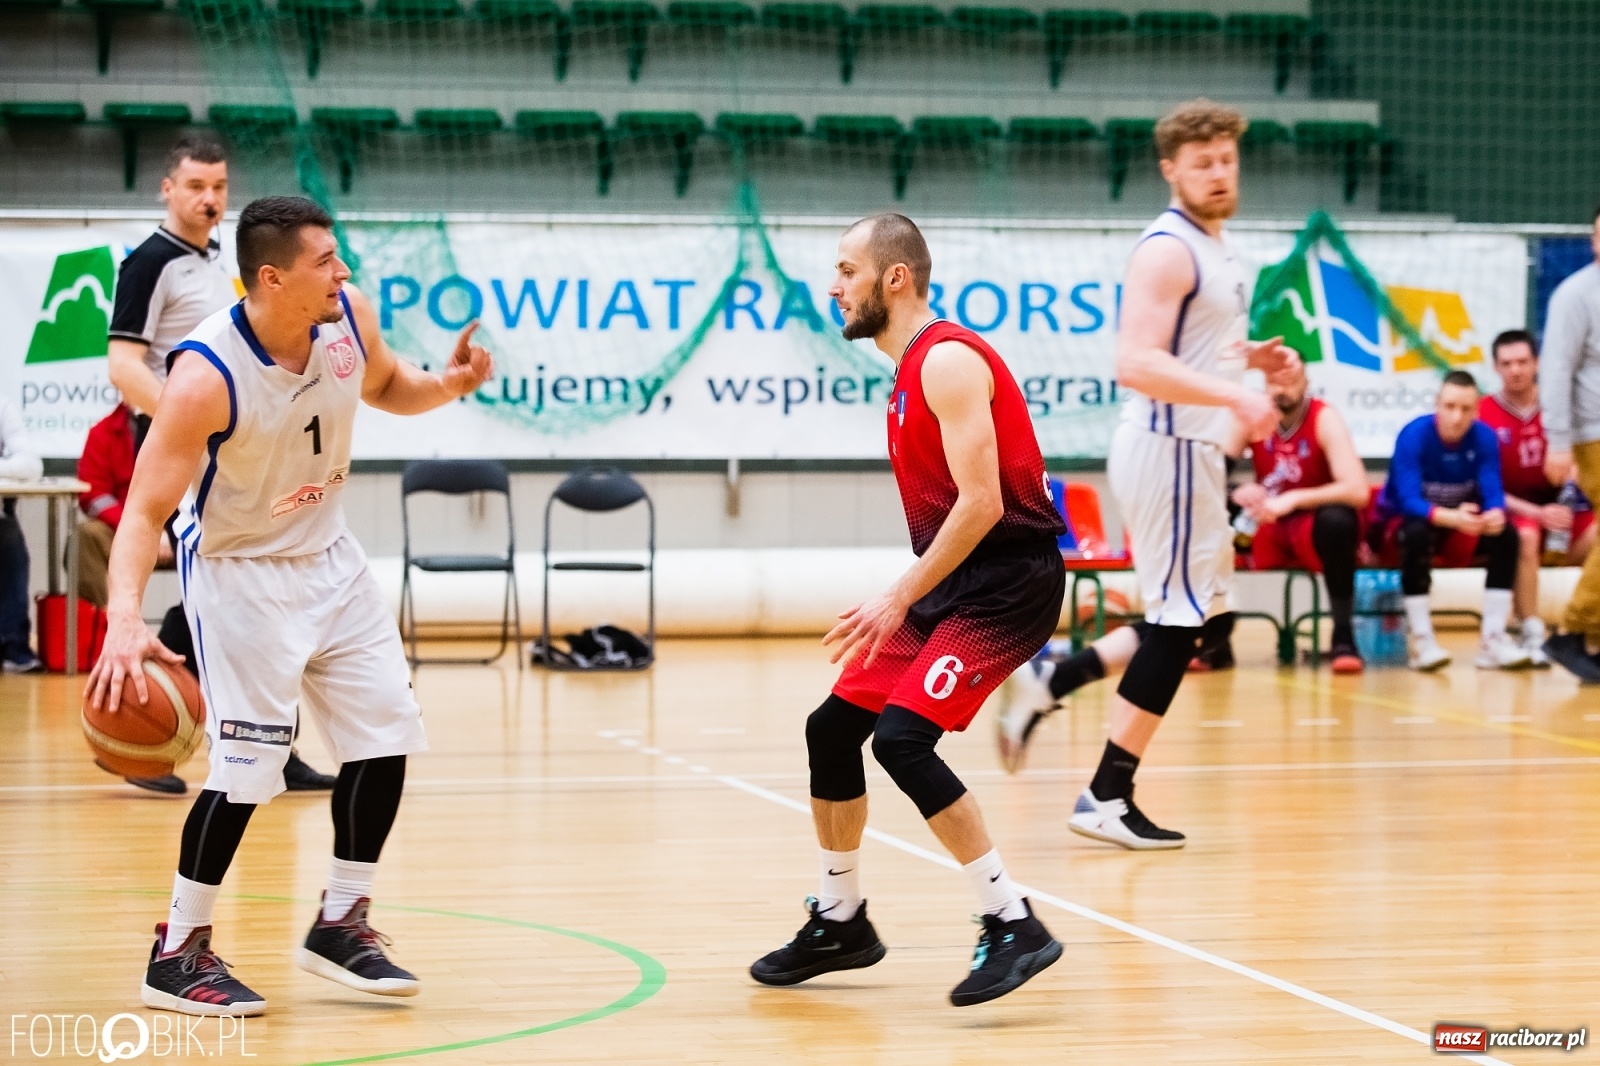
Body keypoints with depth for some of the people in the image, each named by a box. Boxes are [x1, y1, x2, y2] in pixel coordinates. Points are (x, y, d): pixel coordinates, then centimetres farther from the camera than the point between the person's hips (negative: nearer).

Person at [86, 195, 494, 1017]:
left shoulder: (348, 316, -13)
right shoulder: (207, 376, -31)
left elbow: (384, 387, 10)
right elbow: (145, 511, -31)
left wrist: (448, 385, -12)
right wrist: (125, 620, -47)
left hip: (326, 554, 7)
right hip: (238, 570, -7)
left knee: (386, 733, 7)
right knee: (246, 763, -13)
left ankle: (340, 925, 23)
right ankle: (177, 954, 2)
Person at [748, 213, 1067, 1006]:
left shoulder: (948, 361, -16)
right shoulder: (912, 369, 14)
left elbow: (982, 501, -24)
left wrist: (898, 599, -21)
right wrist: (902, 600, 15)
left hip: (1006, 582, -10)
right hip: (953, 579, 10)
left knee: (901, 737, -22)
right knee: (832, 728, 11)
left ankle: (1015, 927, -16)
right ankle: (840, 922, 26)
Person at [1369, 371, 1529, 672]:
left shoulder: (1484, 438, -11)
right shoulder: (1414, 435, -23)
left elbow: (1493, 491, -19)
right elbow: (1409, 500, -32)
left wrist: (1495, 514, -45)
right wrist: (1451, 517, -51)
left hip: (1457, 530, 4)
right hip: (1398, 524, -4)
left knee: (1506, 534, -22)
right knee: (1417, 532, -38)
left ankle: (1493, 639, -20)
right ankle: (1421, 641, -33)